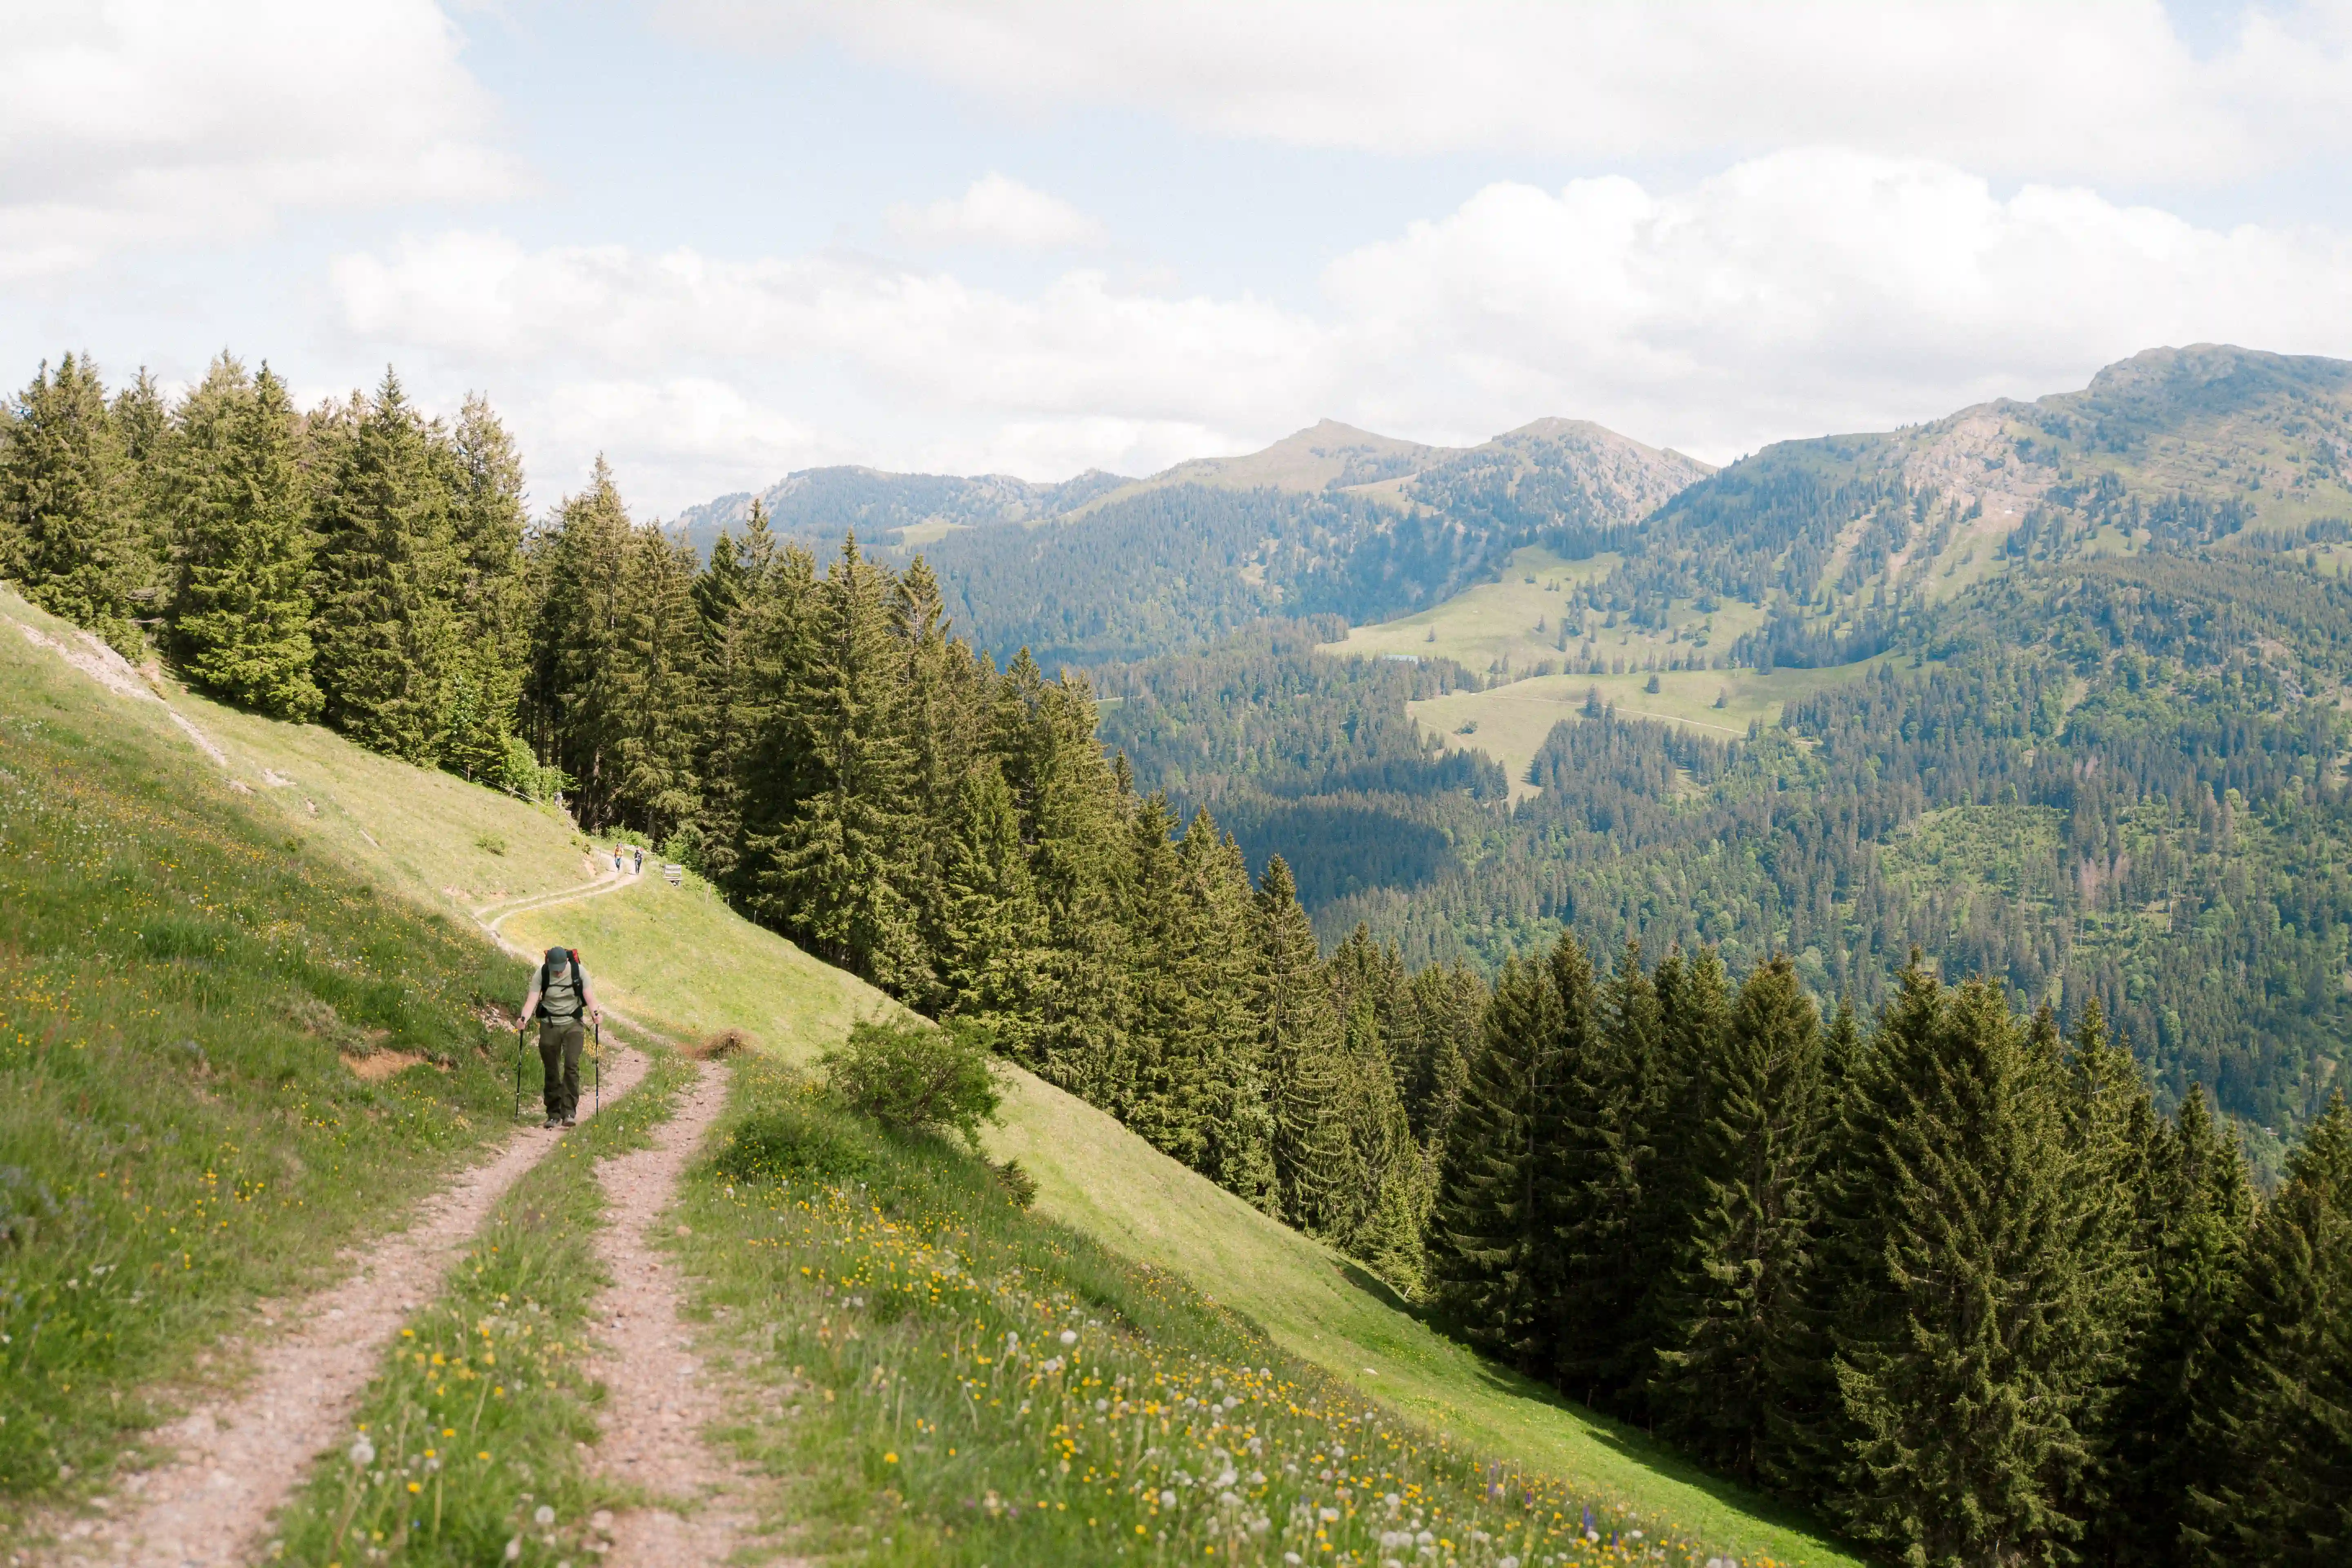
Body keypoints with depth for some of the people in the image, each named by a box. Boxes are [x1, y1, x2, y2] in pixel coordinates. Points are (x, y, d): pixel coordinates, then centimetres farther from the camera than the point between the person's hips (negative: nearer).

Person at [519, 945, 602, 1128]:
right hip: (549, 1025, 1)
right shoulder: (541, 974, -9)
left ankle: (569, 1112, -18)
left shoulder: (579, 972, -9)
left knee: (572, 1065, -17)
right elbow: (532, 1000, -15)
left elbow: (590, 997, -11)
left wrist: (595, 1013, -31)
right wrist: (524, 1018, -33)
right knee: (551, 1071, 4)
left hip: (573, 1024, -1)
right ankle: (553, 1115, 14)